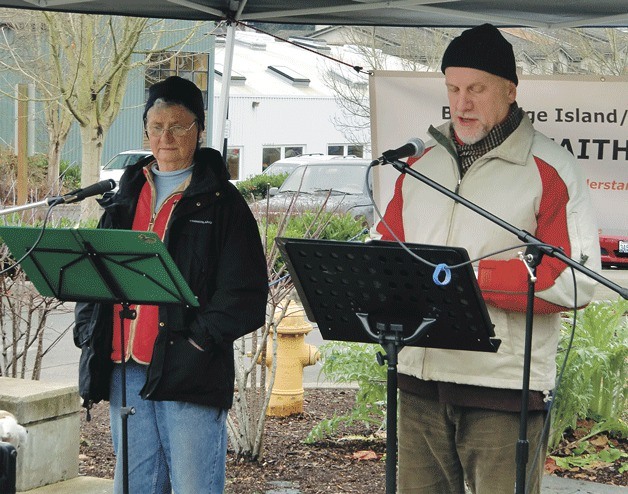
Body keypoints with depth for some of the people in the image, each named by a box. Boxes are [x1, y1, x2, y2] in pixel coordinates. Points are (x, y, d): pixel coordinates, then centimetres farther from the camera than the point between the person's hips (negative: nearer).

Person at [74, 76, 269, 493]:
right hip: (125, 368, 5)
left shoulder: (220, 201, 1)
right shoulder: (126, 197, 17)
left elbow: (246, 290, -6)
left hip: (189, 371, -5)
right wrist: (89, 331, 5)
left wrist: (201, 338, -16)